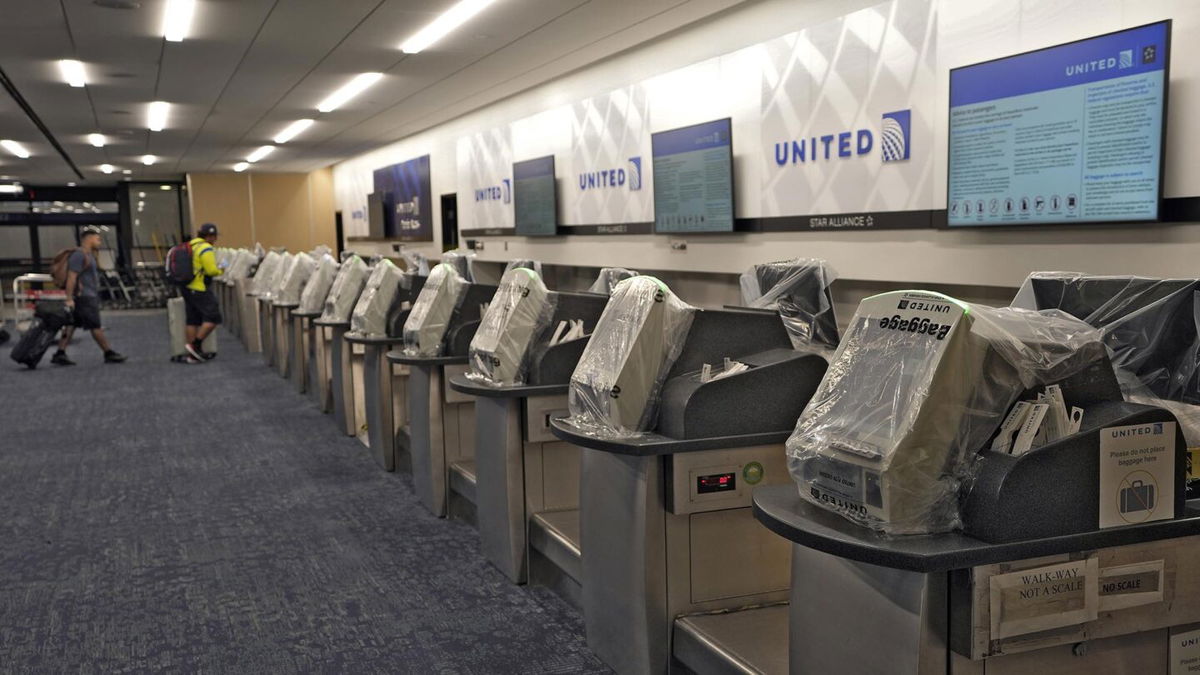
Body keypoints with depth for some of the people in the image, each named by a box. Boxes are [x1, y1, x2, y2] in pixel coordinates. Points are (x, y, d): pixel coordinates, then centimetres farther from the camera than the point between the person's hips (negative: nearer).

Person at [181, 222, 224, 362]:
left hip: (187, 288, 10)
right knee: (213, 318, -5)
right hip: (199, 289, -10)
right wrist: (220, 271, 2)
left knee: (193, 320, 11)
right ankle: (196, 344, -7)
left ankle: (193, 354, 13)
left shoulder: (190, 246, 15)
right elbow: (211, 270, -17)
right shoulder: (206, 248, -12)